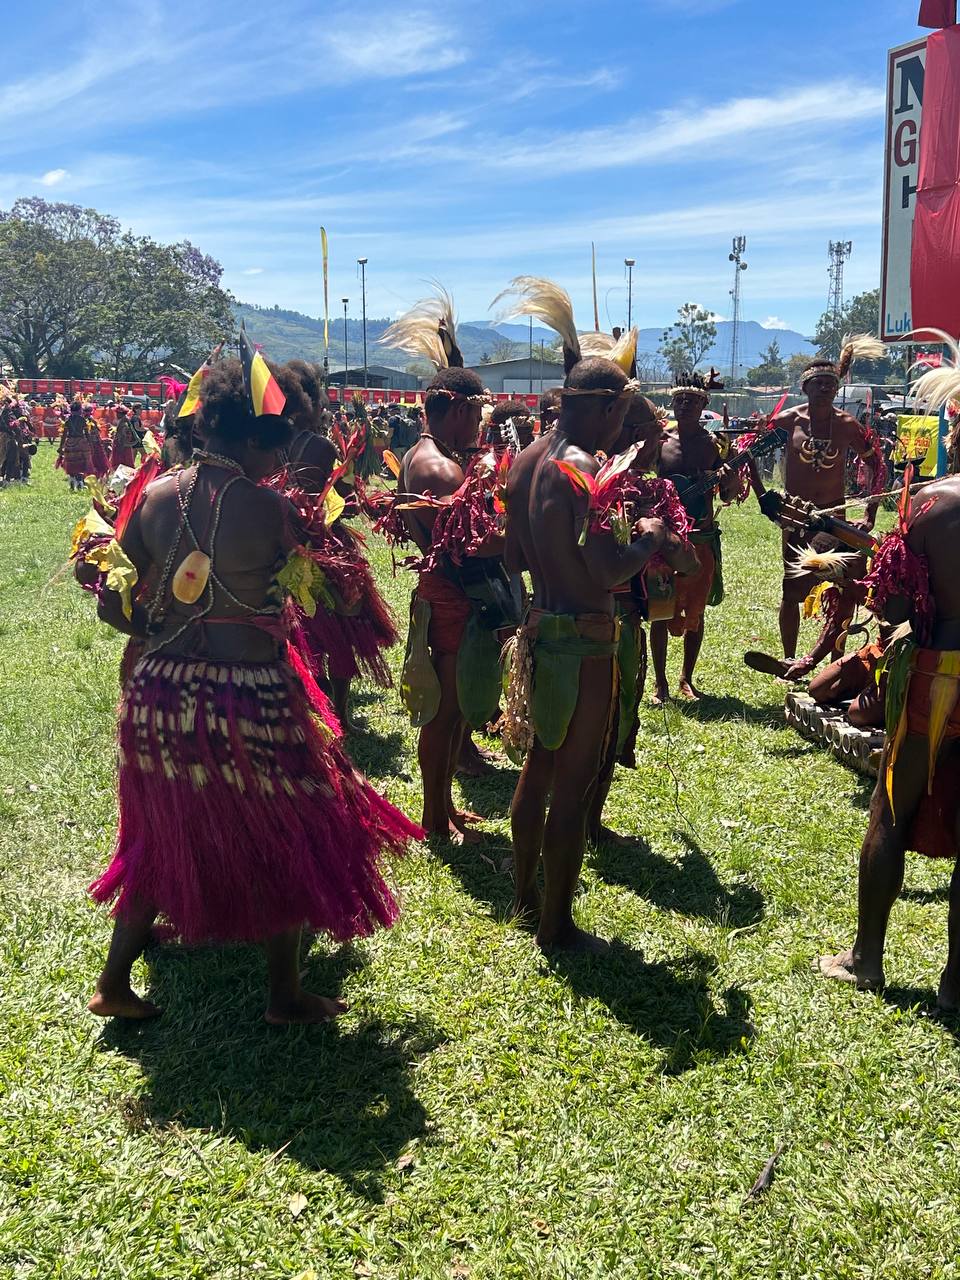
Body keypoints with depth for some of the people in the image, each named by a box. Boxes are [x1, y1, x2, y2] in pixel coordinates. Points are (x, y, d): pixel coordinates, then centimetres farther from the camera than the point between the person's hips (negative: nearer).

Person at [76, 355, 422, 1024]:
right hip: (250, 698, -5)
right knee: (284, 843, 14)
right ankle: (285, 994, 24)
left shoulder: (155, 497, -1)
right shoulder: (271, 509, -14)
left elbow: (119, 607, 0)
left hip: (161, 691, 5)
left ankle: (115, 982, 30)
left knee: (162, 840, 23)